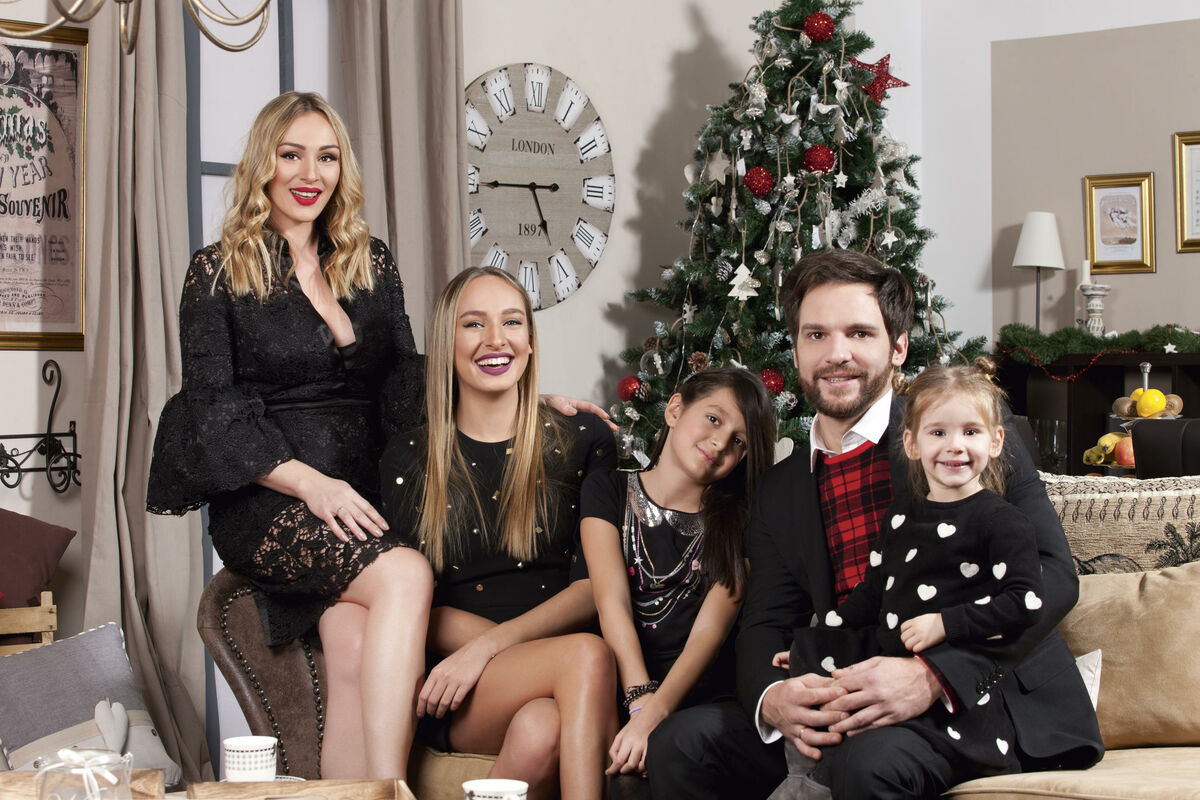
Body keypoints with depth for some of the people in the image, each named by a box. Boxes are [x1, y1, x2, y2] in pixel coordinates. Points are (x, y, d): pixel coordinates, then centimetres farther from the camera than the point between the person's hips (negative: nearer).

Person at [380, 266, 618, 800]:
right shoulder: (408, 460, 10)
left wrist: (488, 647, -13)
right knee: (588, 656, -33)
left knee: (542, 732, -38)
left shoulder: (584, 441, 9)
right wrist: (550, 652, -10)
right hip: (455, 693, 0)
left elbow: (595, 585, 2)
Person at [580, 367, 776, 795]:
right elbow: (612, 600, -3)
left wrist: (656, 712, -21)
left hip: (699, 697, -1)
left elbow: (710, 630, -4)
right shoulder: (608, 491, 12)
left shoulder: (737, 522, 11)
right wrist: (641, 699, -20)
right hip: (618, 690, 1)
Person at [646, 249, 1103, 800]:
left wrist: (934, 675, -26)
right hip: (844, 711, 5)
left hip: (980, 698, -5)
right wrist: (772, 698, -18)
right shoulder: (779, 491, 15)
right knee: (679, 743, -13)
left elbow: (1051, 573, -11)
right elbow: (765, 624, 9)